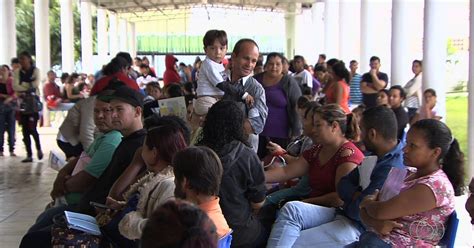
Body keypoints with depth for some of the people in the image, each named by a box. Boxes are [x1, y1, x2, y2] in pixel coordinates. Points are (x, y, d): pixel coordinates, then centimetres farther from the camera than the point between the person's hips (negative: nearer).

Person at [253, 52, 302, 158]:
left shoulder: (289, 82, -4)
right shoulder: (256, 79, 6)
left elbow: (297, 108, -6)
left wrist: (296, 133, -10)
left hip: (280, 135, -3)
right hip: (258, 133, 4)